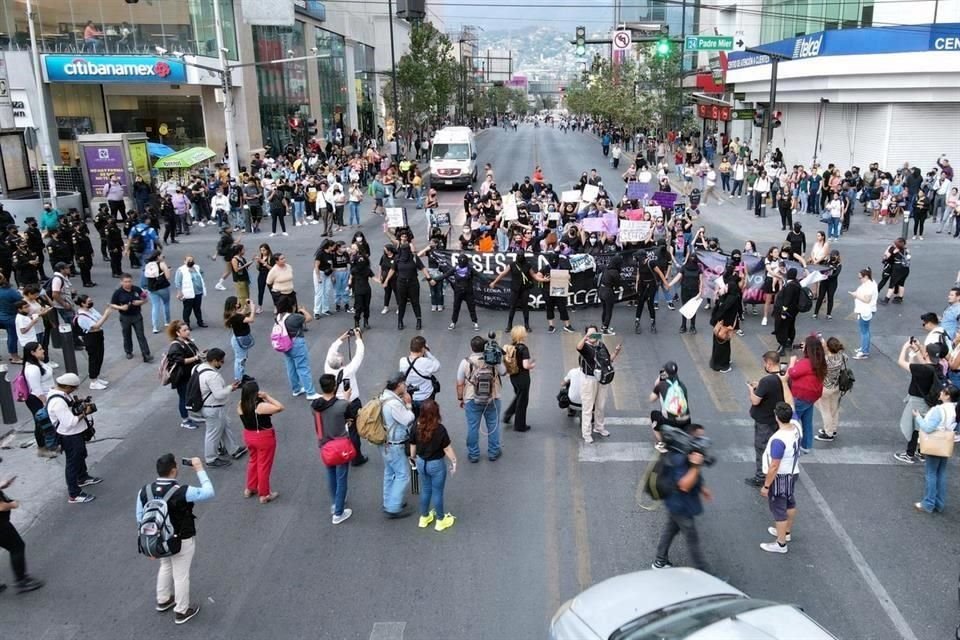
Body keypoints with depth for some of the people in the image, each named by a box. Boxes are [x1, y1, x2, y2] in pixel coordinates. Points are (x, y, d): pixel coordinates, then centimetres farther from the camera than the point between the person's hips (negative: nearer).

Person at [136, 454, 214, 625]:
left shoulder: (145, 491, -13)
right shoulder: (182, 492, -30)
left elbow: (140, 518, -2)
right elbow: (209, 493, -18)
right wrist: (200, 470, -13)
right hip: (181, 541, -6)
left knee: (165, 567, 30)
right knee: (181, 575, 13)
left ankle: (163, 601, 50)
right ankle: (181, 612, 31)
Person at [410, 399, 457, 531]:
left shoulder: (416, 428, -12)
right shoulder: (440, 430, -25)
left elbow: (413, 447, 1)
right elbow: (447, 448, -17)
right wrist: (454, 462, -2)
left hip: (421, 463, 4)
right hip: (437, 464, -4)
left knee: (425, 490, 22)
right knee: (437, 492, 12)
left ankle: (424, 518, 37)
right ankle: (441, 520, 29)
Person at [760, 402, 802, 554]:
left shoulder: (778, 439, -35)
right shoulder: (795, 427, -12)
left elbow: (774, 467, -29)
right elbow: (792, 409, 12)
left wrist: (766, 486, -19)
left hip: (779, 477, -9)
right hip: (793, 473, 9)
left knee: (779, 509, 6)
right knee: (790, 502, 26)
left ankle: (781, 544, 20)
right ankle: (786, 531, 48)